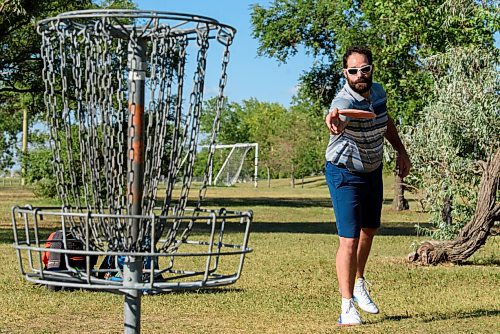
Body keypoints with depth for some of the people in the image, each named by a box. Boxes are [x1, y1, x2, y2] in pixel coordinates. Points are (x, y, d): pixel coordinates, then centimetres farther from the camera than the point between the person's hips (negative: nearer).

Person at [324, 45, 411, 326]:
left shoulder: (378, 91, -8)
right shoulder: (345, 101, -31)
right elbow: (339, 122, -57)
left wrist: (401, 150, 10)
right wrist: (335, 122, -79)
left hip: (374, 171, 7)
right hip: (345, 174, -7)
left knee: (369, 230, 21)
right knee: (349, 240, -12)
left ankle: (358, 284, 43)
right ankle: (348, 306, -5)